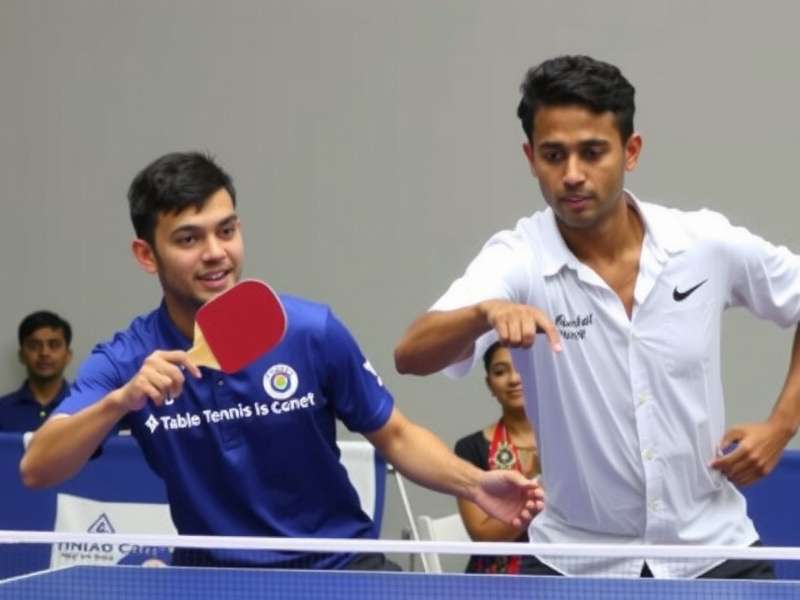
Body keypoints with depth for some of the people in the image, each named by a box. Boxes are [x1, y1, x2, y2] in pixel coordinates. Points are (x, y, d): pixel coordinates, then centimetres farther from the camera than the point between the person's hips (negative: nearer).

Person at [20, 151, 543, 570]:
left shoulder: (311, 330, -11)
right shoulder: (126, 362, -9)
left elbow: (395, 436, 2)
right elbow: (37, 471, -20)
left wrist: (474, 484, -15)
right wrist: (122, 400, -35)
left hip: (338, 564, 0)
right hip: (214, 574, 0)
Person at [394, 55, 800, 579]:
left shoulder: (709, 244, -7)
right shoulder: (518, 259, -13)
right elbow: (410, 357, -28)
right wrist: (486, 312, -47)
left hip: (713, 549, 1)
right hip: (576, 561, -1)